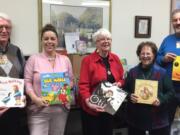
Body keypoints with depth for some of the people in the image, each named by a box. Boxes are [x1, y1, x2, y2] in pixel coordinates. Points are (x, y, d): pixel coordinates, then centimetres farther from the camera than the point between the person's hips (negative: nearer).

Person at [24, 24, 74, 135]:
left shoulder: (65, 59, 9)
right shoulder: (33, 59, 0)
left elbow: (71, 80, 14)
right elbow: (27, 82, -3)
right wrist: (35, 98, -17)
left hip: (61, 109, 3)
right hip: (39, 110, -3)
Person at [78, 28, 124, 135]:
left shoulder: (115, 58, 3)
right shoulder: (88, 60, -14)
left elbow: (122, 79, 11)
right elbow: (83, 85, -18)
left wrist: (119, 84, -10)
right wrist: (88, 102, -31)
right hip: (92, 108, -5)